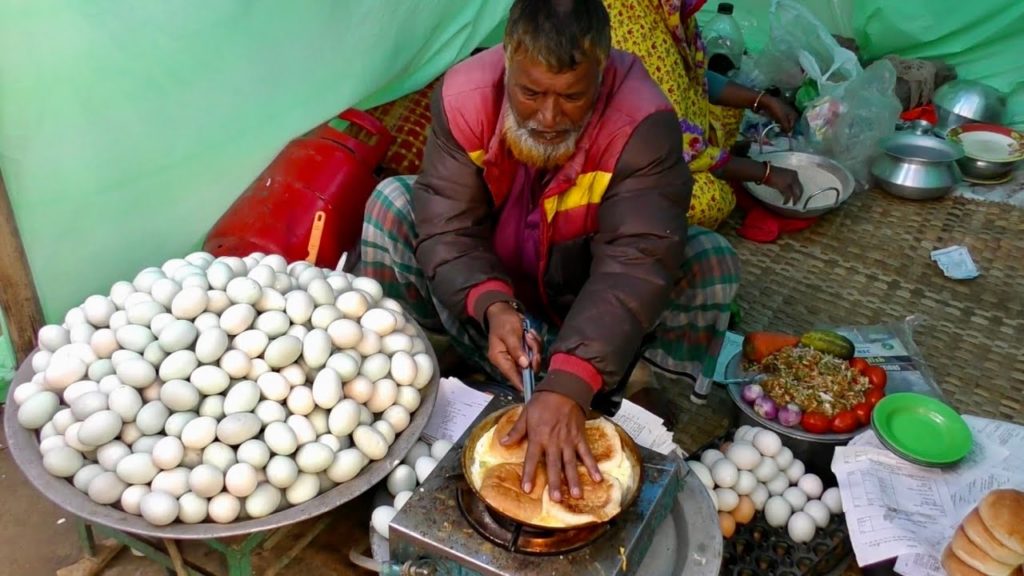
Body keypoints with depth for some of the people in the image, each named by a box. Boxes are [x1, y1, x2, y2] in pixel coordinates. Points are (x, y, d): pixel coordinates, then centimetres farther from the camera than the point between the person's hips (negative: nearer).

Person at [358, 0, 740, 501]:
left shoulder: (644, 124, -30)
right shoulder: (463, 96, -22)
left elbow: (636, 263, -39)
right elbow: (447, 229, -23)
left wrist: (567, 387, -50)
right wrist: (492, 308, -43)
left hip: (589, 316, -1)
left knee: (712, 260, -25)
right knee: (392, 201, -16)